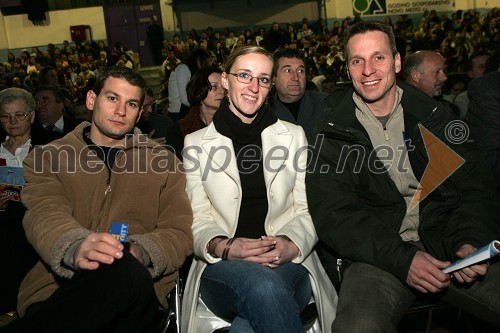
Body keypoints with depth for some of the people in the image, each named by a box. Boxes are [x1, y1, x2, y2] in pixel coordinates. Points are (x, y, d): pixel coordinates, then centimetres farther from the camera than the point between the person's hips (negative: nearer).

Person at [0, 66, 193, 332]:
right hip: (54, 293, -1)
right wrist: (75, 247, -31)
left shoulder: (164, 162, 17)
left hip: (137, 295, 2)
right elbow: (44, 215, -6)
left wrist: (139, 251, -17)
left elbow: (179, 234, 6)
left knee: (125, 270, -37)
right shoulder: (46, 158, 14)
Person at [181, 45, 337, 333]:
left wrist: (290, 244, -13)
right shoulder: (196, 143, 11)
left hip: (286, 263, 0)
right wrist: (225, 247, -18)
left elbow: (307, 210, 9)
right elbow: (197, 220, 5)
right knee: (262, 284, -36)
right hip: (222, 266, 0)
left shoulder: (294, 136, 15)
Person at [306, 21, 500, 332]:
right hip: (376, 256, -3)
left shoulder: (434, 116, 11)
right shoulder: (334, 131, 1)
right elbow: (331, 214, -8)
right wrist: (401, 258, -20)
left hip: (448, 247, 4)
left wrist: (470, 242, -12)